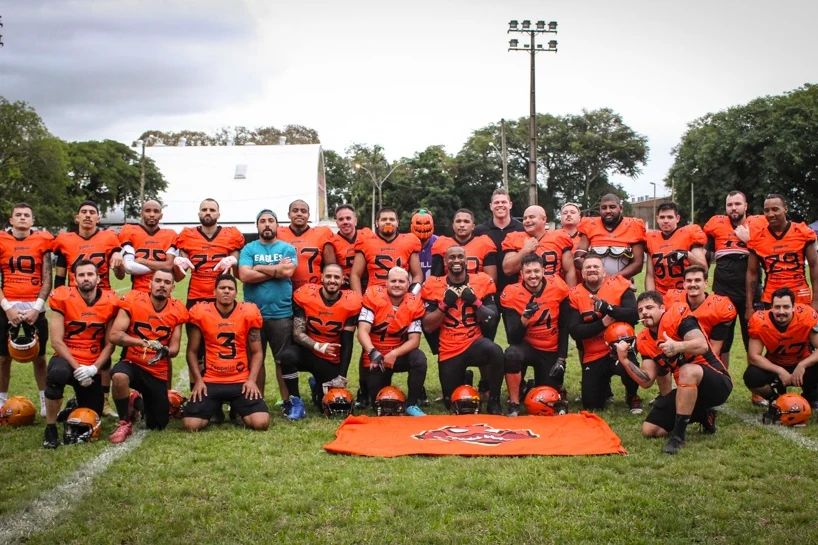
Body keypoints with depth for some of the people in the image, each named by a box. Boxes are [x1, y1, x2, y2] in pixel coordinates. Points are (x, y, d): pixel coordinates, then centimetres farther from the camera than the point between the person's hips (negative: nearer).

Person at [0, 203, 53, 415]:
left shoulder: (42, 241, 2)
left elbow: (47, 279, 1)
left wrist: (37, 307, -9)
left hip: (35, 307, 0)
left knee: (39, 357, 6)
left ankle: (45, 402, 15)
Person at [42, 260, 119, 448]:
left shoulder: (109, 302, -4)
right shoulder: (63, 298, -10)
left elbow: (109, 344, 0)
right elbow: (57, 341, -12)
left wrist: (95, 368, -15)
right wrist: (77, 367, -21)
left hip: (93, 365, 3)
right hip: (67, 358, -3)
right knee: (57, 374, -40)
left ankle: (77, 405, 44)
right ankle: (50, 428, -18)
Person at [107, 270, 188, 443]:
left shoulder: (177, 310, -4)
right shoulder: (133, 301, -12)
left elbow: (174, 348, -3)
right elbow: (113, 336, -19)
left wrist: (165, 351, -28)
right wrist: (144, 342, -32)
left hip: (158, 372, 3)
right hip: (132, 363, -3)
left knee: (158, 425, 7)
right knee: (119, 376, -40)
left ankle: (143, 402, 42)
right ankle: (125, 423, -15)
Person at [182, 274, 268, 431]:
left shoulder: (248, 313, -1)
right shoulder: (201, 313, -2)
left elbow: (256, 352, 4)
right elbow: (192, 351, 5)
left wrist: (252, 380, -9)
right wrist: (198, 380, -5)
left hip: (241, 381, 0)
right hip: (210, 381, 0)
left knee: (261, 422, -19)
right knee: (191, 424, -18)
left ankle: (237, 409, 18)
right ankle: (215, 409, 18)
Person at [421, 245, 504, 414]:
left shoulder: (482, 282, -2)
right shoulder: (434, 286, -2)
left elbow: (492, 319, -5)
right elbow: (428, 326, -5)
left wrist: (475, 302, -18)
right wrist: (444, 304, -16)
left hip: (474, 342, -1)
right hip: (449, 350, 1)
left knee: (495, 352, -37)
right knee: (453, 403, 10)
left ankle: (493, 401, -14)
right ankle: (462, 378, 45)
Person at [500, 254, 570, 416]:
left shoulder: (558, 288, -11)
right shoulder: (512, 294, -17)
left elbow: (564, 327, 0)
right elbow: (513, 339, -21)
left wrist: (561, 358, -3)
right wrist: (525, 317, -38)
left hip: (551, 351, 2)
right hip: (527, 346, -2)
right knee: (512, 354, -36)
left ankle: (539, 384, 36)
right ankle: (514, 405, -17)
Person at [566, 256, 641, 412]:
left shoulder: (620, 286, -7)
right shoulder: (575, 295, -4)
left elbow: (634, 315, -20)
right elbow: (575, 331, -13)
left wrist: (608, 308, -33)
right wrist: (602, 323, -22)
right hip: (593, 356, 2)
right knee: (591, 405, 1)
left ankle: (632, 396, -1)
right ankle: (604, 386, 39)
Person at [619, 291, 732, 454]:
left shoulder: (677, 317, -13)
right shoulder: (645, 341, 6)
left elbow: (703, 346, -29)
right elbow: (646, 381, -1)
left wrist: (678, 346, -46)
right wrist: (625, 360, -14)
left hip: (718, 382, -7)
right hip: (688, 390, 7)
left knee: (688, 371, -40)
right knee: (649, 430, -2)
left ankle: (678, 435, -30)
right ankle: (702, 415, 15)